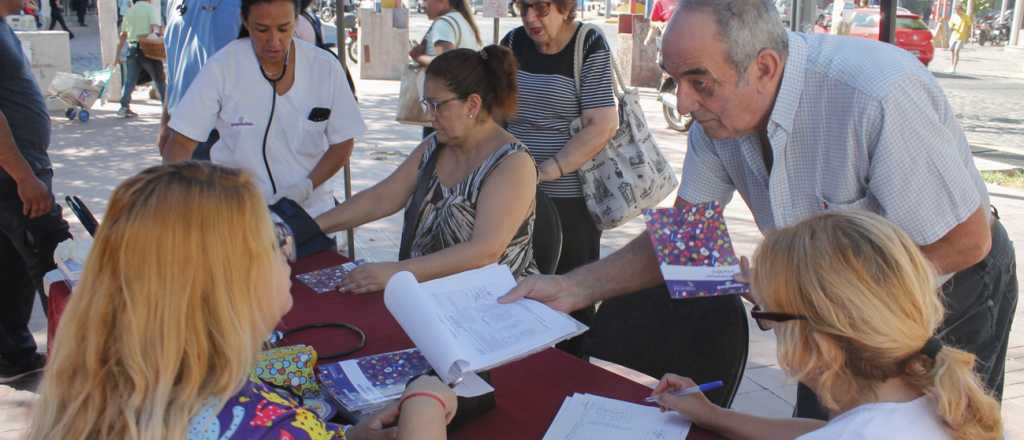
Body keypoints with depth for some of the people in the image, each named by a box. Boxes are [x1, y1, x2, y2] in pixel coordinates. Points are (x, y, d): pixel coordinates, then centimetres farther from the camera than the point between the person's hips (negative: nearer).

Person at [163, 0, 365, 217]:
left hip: (311, 209, 1)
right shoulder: (222, 67, -12)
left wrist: (306, 186, -15)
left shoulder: (325, 67, -8)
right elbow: (181, 143, -9)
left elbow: (342, 144, 0)